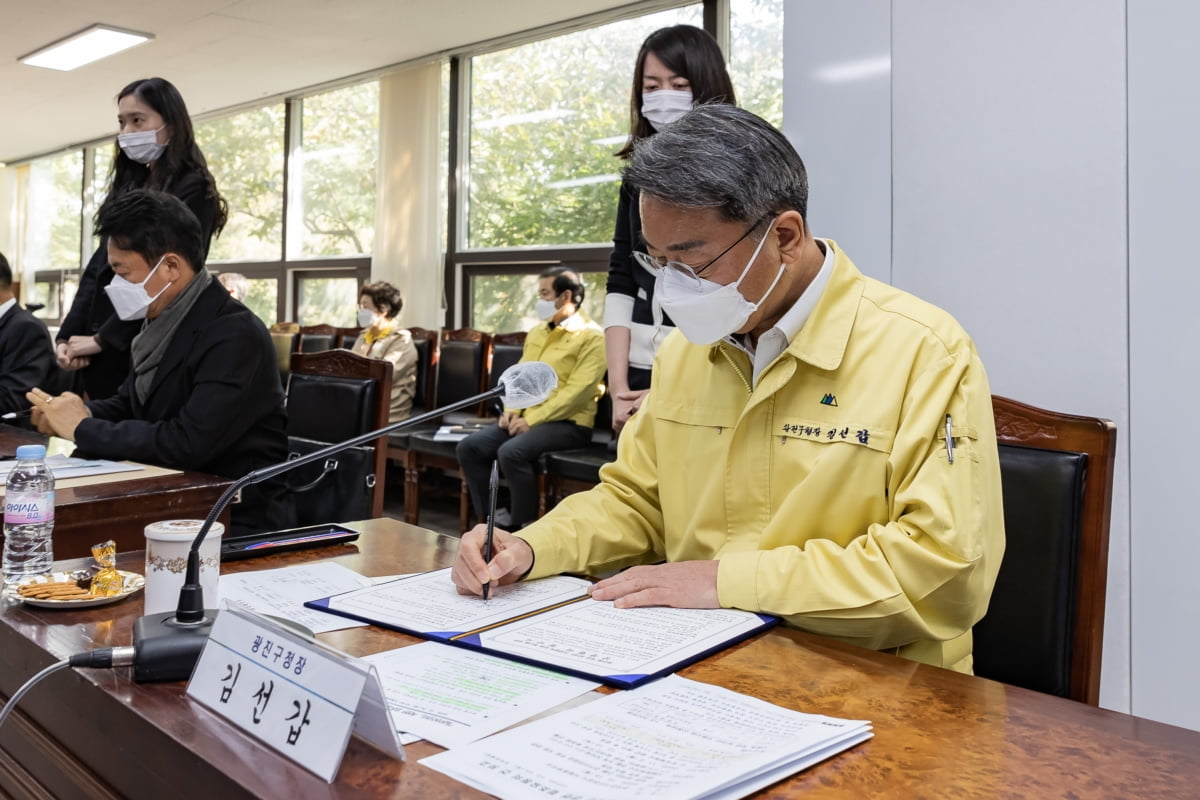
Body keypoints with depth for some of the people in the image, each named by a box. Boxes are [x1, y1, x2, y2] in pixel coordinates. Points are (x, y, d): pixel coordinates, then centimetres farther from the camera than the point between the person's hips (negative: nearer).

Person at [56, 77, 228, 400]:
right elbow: (98, 269, 13)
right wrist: (68, 334, 2)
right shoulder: (130, 186, 15)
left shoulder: (192, 189, -8)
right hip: (103, 351, 7)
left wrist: (103, 338, -13)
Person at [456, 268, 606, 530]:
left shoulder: (591, 336, -8)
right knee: (469, 447, -11)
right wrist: (512, 410, 0)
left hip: (568, 423, -8)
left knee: (512, 452, -33)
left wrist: (532, 419, -18)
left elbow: (578, 391, -17)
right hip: (527, 417, 8)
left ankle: (521, 528, -16)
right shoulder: (536, 333, 18)